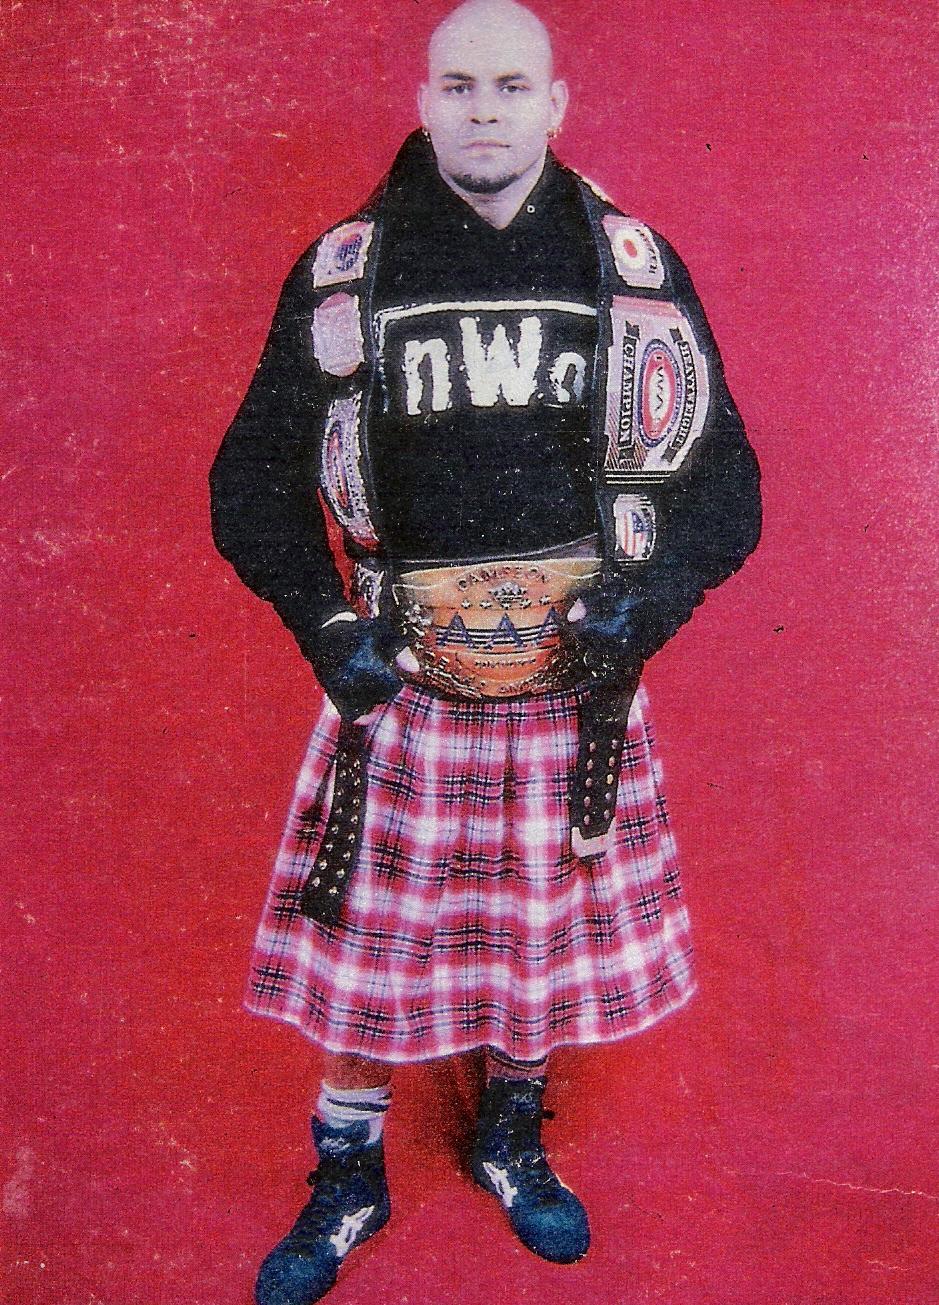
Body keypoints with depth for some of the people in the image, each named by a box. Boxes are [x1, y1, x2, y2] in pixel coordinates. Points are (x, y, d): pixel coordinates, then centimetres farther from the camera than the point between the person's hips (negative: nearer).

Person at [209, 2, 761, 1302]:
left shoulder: (633, 265, 2)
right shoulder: (344, 270, 0)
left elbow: (723, 473, 5)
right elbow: (255, 476, 4)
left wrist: (655, 590, -12)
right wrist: (325, 623, -9)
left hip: (578, 685, 1)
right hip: (398, 691, 0)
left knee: (552, 936, 16)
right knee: (366, 946, 10)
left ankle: (512, 1140, 45)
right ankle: (349, 1184, 36)